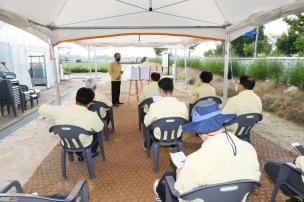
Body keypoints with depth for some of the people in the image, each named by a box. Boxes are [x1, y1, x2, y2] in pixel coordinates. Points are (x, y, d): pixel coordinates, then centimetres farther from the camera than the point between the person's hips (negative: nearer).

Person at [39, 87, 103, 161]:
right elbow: (100, 129, -11)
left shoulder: (60, 109, -24)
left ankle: (79, 154, 43)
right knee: (97, 132, 26)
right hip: (84, 145, -3)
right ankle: (92, 153, 44)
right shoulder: (92, 116, -31)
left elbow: (41, 109, -6)